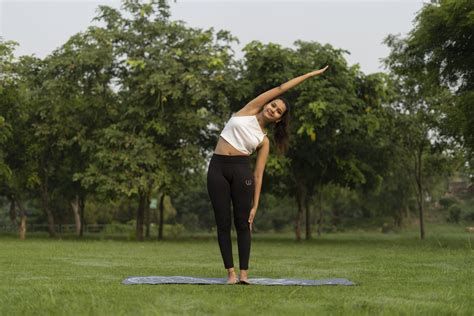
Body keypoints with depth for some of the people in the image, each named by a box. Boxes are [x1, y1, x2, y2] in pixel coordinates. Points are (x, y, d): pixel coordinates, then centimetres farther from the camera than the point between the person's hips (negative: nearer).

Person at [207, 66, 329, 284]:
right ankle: (230, 272, 4)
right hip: (217, 168, -1)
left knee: (242, 223, -2)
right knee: (223, 223, -1)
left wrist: (255, 205, -3)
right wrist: (310, 74, 7)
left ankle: (244, 273, 3)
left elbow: (258, 174, 4)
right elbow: (281, 88, 8)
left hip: (241, 169, 1)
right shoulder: (249, 110, 8)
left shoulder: (264, 141, 9)